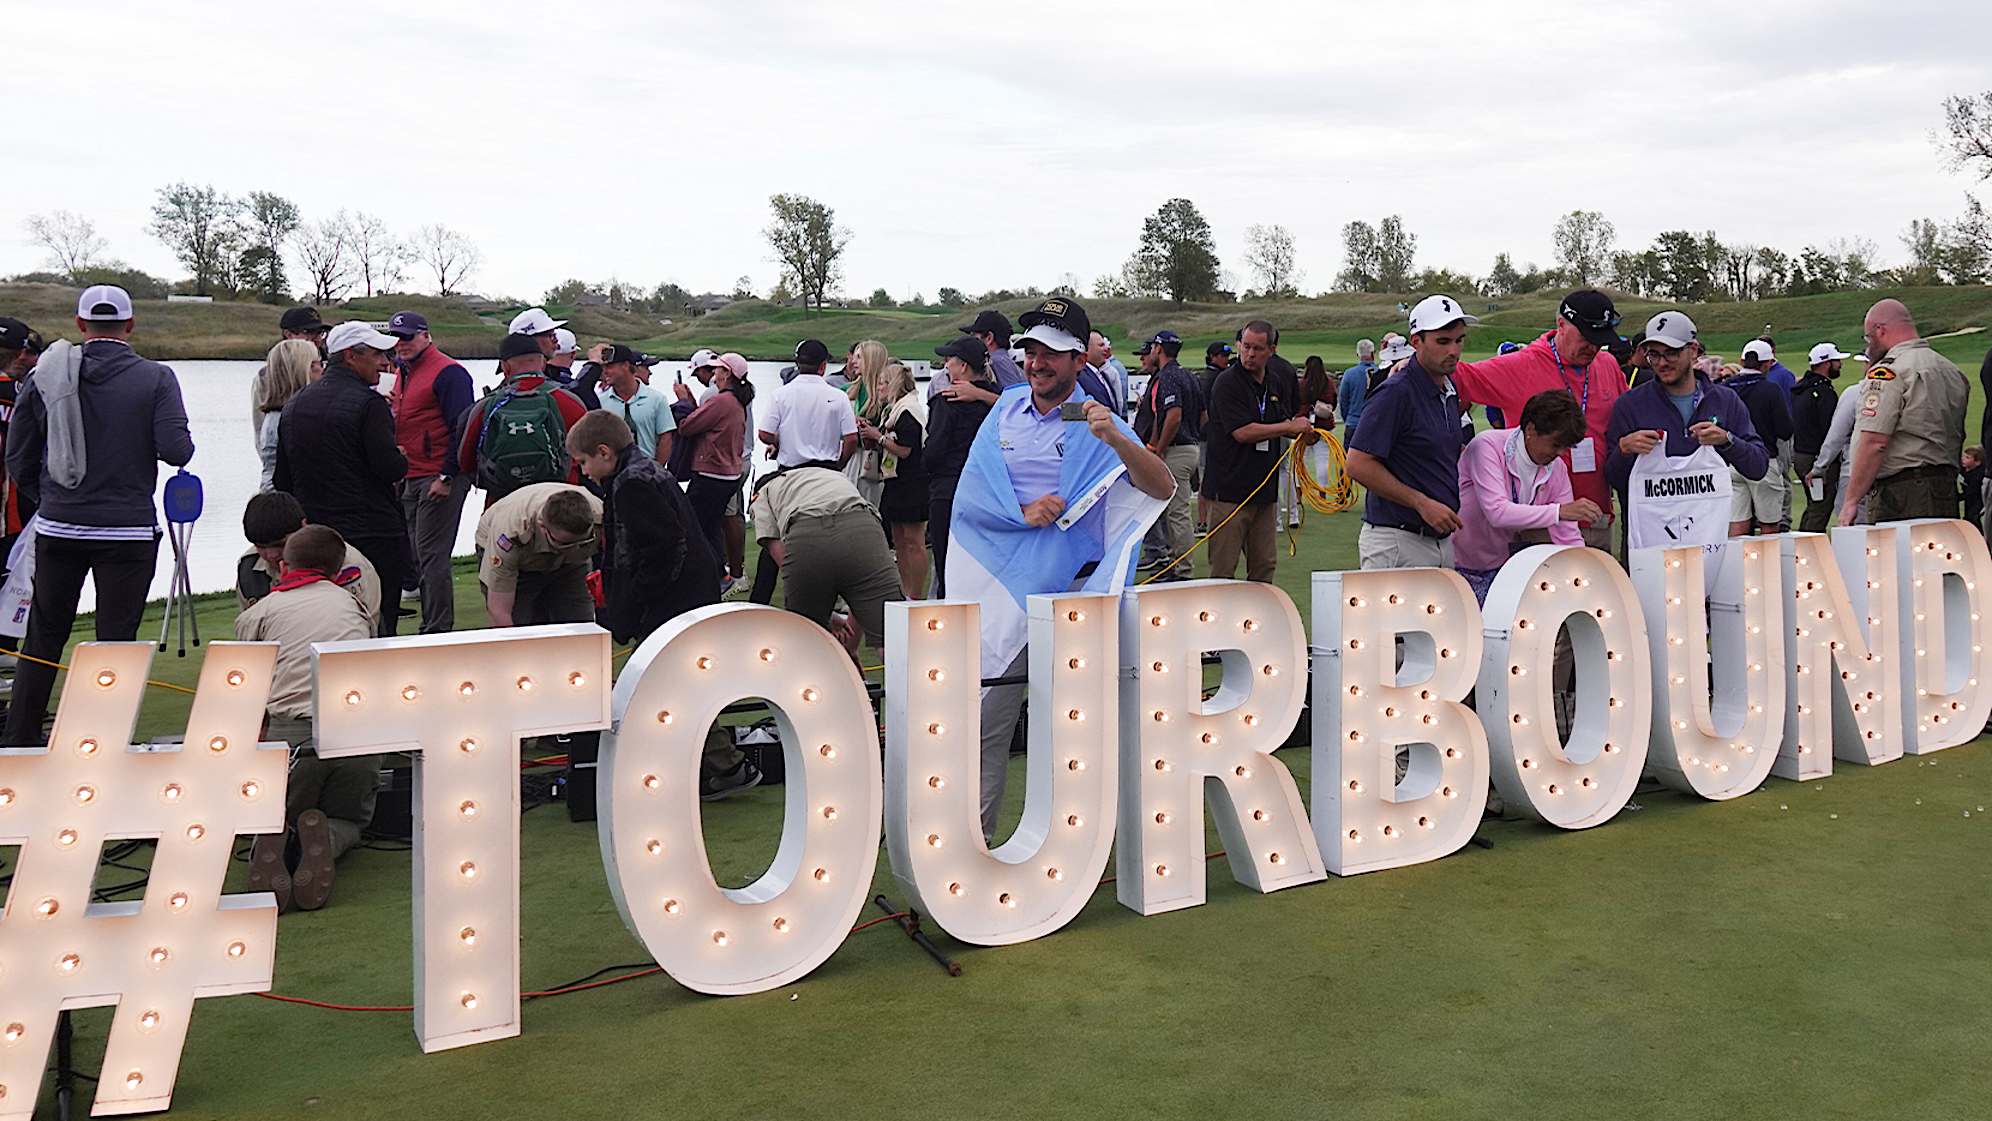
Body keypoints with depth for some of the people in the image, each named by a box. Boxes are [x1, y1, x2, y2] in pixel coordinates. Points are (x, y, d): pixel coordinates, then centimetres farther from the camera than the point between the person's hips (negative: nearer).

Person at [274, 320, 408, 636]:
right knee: (378, 628, -3)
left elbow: (282, 481, 16)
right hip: (373, 536, -7)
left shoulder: (294, 404, 13)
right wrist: (402, 459, 2)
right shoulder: (368, 403, -12)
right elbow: (391, 468, -20)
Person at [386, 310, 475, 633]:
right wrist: (392, 410, 7)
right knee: (418, 556, 10)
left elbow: (462, 427, -15)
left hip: (439, 481, -9)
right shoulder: (404, 373, 19)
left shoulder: (448, 372, -10)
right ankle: (431, 626, 17)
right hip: (410, 480, 9)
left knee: (432, 557, -9)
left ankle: (438, 631, -4)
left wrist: (446, 477, -19)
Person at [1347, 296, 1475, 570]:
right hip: (1397, 543, -8)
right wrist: (1422, 503, -18)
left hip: (1441, 539, 8)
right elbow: (1359, 465, -19)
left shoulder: (1448, 389, 13)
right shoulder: (1395, 393, -13)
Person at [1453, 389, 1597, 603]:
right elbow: (1497, 512, -32)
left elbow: (1568, 538, -1)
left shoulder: (1557, 468, -2)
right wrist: (1560, 511, -35)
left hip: (1505, 565, 5)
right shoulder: (1487, 447, -19)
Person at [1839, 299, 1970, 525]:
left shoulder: (1888, 372, -10)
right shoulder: (1953, 372, 18)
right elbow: (1957, 439, 21)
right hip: (1947, 493, 9)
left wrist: (1850, 501, -15)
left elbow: (1874, 443, -17)